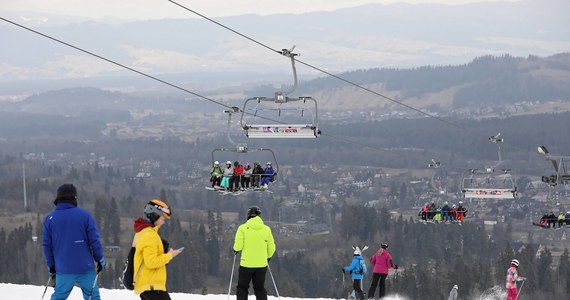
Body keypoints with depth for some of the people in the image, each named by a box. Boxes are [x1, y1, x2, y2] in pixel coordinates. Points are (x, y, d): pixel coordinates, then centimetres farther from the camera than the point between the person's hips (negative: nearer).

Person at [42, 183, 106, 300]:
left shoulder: (49, 219, 2)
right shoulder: (84, 215, -5)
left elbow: (47, 245, 5)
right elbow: (94, 240, -5)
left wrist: (51, 266, 15)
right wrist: (100, 259, 8)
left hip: (63, 269, 2)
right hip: (85, 268, -2)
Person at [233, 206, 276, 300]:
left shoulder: (243, 228, -8)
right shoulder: (266, 229, -1)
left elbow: (238, 246, -12)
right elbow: (271, 248, 3)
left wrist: (235, 249, 11)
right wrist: (268, 257, 23)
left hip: (246, 264, -2)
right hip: (261, 265, 2)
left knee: (242, 288, 11)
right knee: (260, 289, 13)